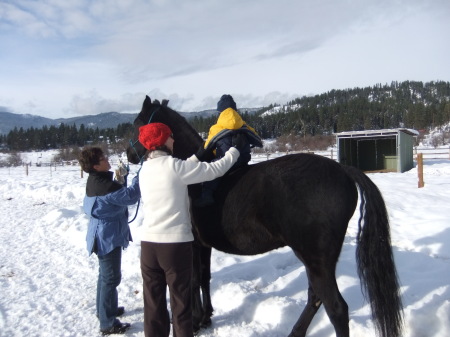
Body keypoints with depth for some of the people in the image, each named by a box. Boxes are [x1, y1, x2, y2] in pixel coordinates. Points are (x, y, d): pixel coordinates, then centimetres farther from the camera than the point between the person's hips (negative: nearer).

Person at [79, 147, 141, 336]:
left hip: (104, 235, 11)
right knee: (111, 277, -2)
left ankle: (105, 309, 40)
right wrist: (139, 176, -20)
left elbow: (117, 195, 14)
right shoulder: (102, 184, -27)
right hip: (108, 237, -11)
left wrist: (122, 177, 5)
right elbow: (130, 196, -28)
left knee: (106, 274, 24)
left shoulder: (97, 181, 6)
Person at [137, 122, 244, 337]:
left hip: (149, 243, 6)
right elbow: (215, 170, -7)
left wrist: (196, 157, 22)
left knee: (153, 303, 15)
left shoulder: (145, 170, 7)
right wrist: (235, 150, 7)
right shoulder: (173, 165, -13)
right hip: (176, 244, -6)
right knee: (180, 303, 10)